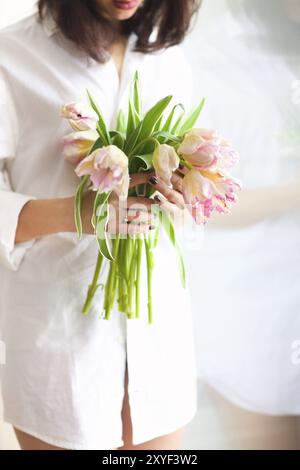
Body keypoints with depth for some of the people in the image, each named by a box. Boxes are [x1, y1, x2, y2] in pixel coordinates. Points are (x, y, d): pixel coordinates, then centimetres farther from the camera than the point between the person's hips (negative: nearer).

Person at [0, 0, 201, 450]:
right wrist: (72, 212, -31)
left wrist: (179, 195, -7)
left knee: (161, 439, 15)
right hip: (58, 323, -4)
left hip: (158, 314, 5)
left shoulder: (171, 60, 9)